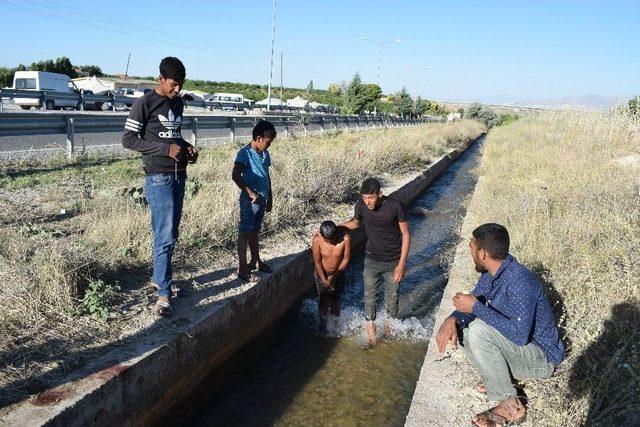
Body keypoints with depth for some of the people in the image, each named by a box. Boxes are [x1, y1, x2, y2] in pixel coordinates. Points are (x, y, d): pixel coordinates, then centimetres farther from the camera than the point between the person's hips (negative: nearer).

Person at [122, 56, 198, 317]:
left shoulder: (178, 103, 14)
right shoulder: (145, 103, -8)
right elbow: (128, 139, -11)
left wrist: (187, 147, 5)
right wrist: (167, 149, -18)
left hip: (179, 175, 8)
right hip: (159, 178, -7)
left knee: (171, 234, 14)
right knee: (164, 236, -8)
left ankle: (160, 278, 29)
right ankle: (163, 293, 1)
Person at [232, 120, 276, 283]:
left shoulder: (265, 154, 9)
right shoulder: (245, 153, -16)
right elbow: (235, 176, -27)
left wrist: (270, 198, 18)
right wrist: (251, 193, -26)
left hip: (262, 200, 8)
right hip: (250, 201, -8)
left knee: (255, 232, 20)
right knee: (245, 233, 1)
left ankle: (255, 261, 33)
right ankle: (242, 268, 8)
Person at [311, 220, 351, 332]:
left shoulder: (345, 238, -26)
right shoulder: (317, 240, -26)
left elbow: (346, 259, -15)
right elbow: (317, 262, -17)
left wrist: (335, 275, -17)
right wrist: (324, 279, -20)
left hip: (338, 274, 1)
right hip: (322, 274, -1)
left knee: (335, 299, 16)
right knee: (324, 300, 7)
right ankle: (323, 323, 30)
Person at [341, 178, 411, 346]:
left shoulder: (396, 206, -23)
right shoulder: (361, 205, -14)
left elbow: (406, 234, -13)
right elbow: (355, 222, 9)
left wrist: (402, 264, -15)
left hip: (393, 262, -1)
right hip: (371, 261, 2)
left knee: (392, 297, 15)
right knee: (370, 296, 9)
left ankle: (390, 323, 43)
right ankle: (370, 328, 29)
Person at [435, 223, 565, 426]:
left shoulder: (519, 281, -30)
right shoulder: (490, 273, -2)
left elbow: (519, 334, -37)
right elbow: (473, 302, 6)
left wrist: (476, 308, -31)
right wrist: (452, 320, -16)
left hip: (542, 358, -8)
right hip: (517, 348, 9)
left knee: (479, 329, -30)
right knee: (460, 327, 1)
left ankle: (510, 406, -15)